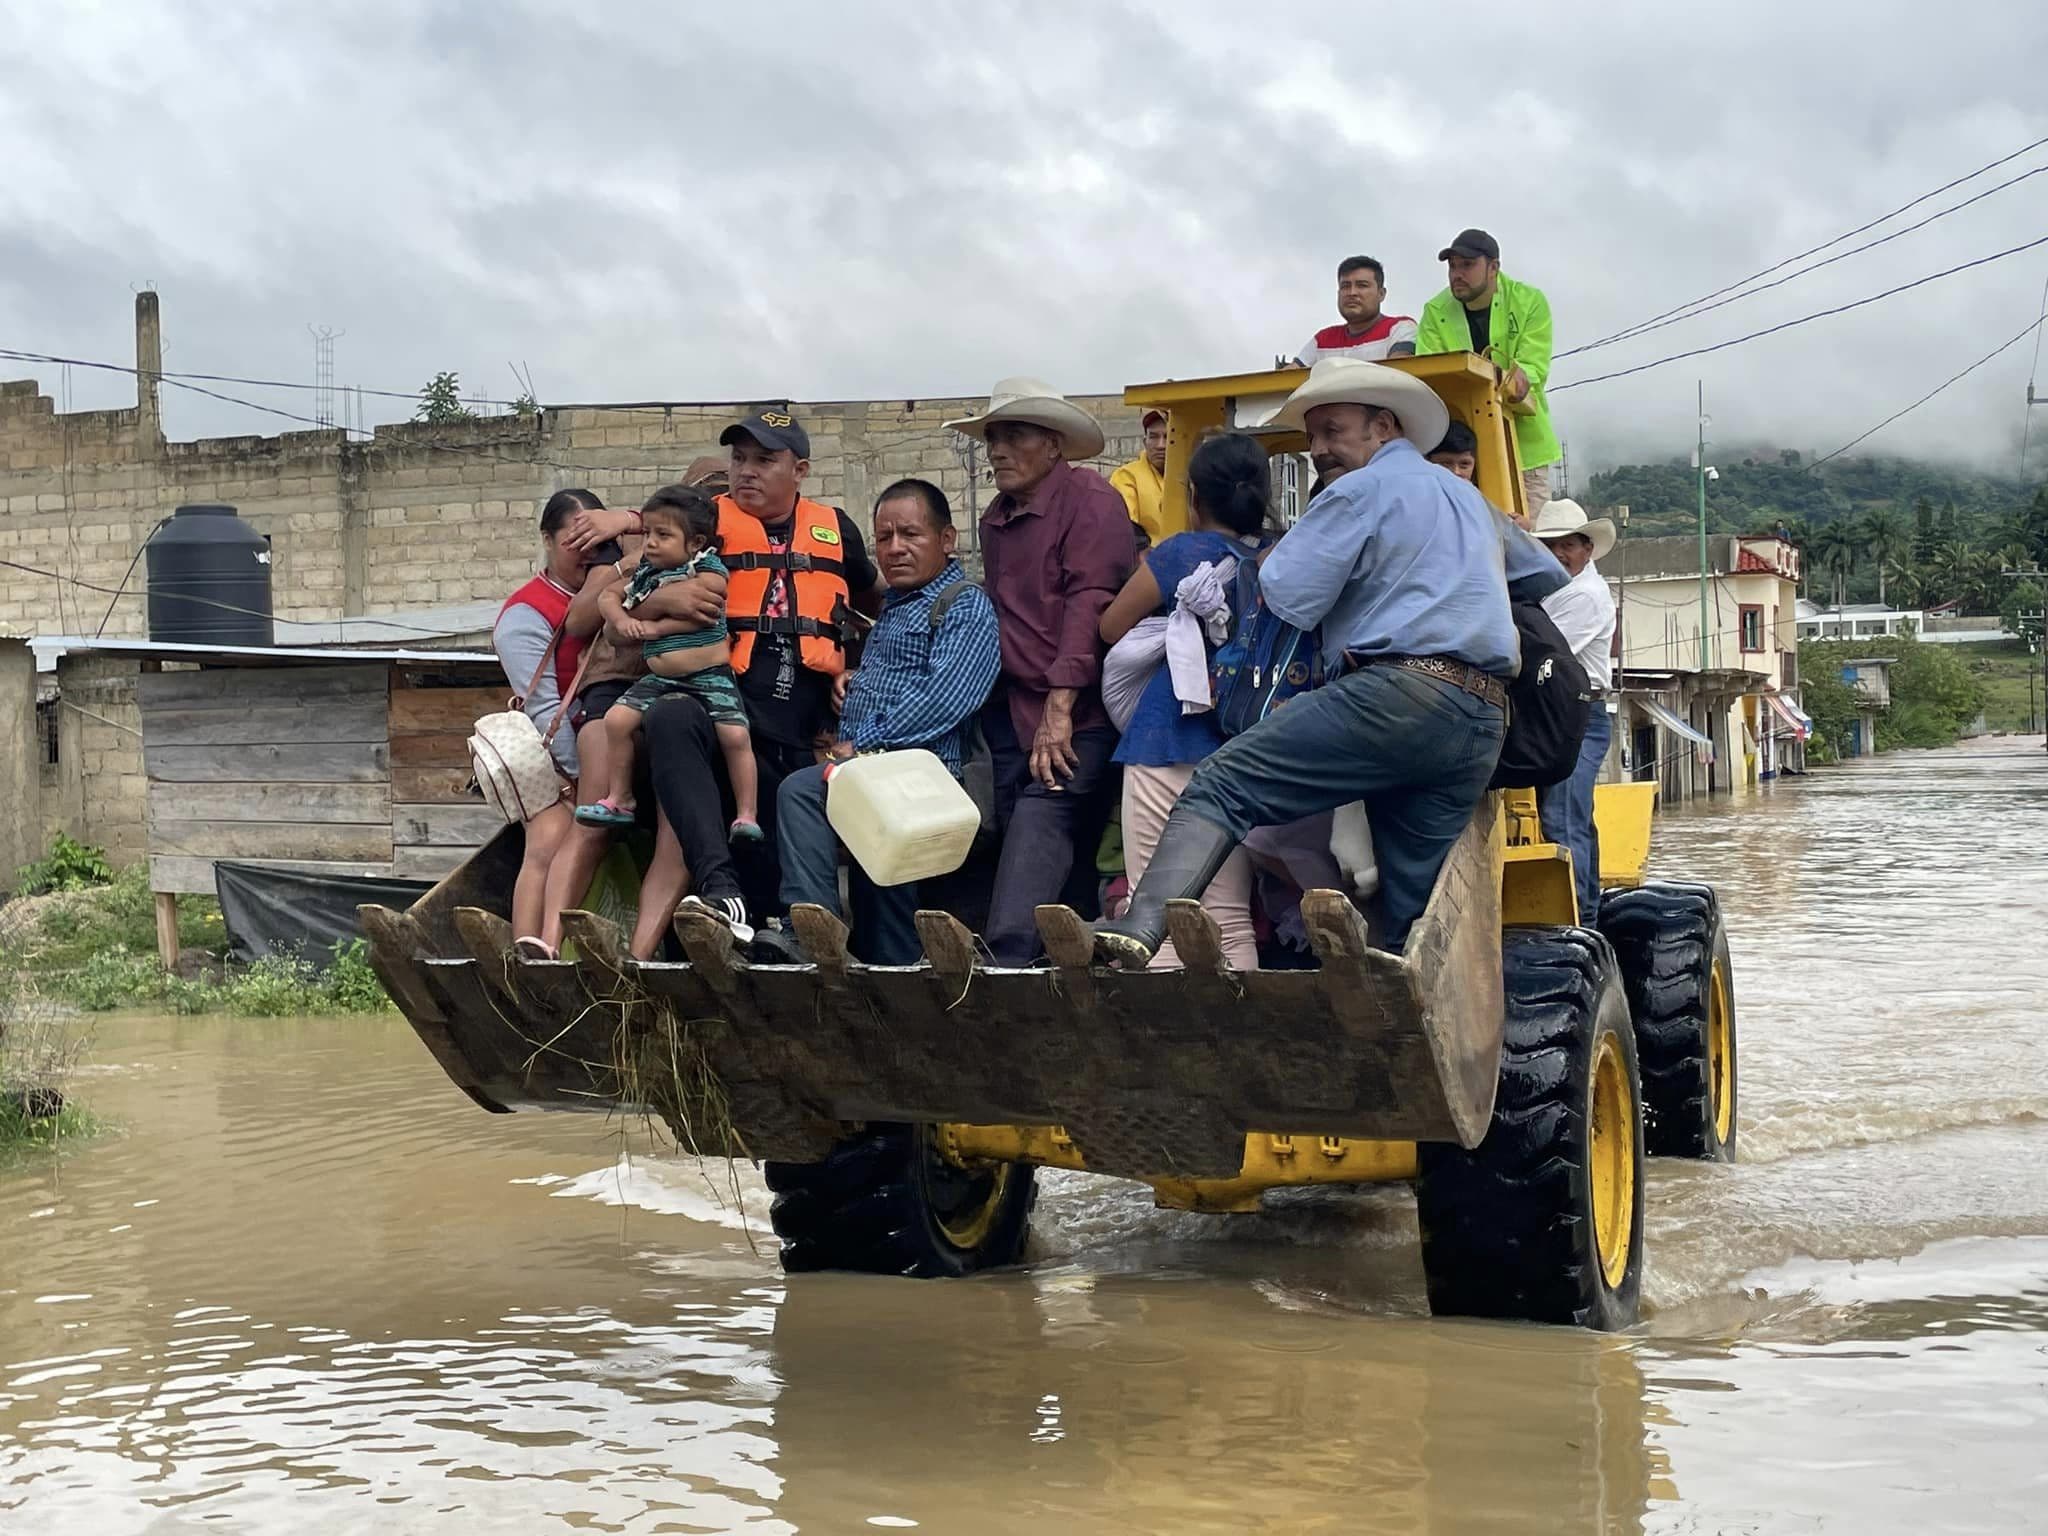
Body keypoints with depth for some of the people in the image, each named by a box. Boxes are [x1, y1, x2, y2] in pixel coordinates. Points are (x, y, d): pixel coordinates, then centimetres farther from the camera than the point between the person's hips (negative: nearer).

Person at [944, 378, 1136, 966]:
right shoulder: (997, 517, 18)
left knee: (1040, 827, -21)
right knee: (1064, 863, 6)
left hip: (1076, 715, -8)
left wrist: (1059, 707, -24)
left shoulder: (1089, 500, -7)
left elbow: (1090, 603, -17)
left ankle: (1007, 961, -30)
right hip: (1014, 713, 8)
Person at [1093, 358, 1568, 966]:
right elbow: (1548, 578, 42)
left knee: (1221, 785, -12)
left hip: (1398, 693, -8)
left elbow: (1285, 598, -6)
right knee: (1412, 916, 6)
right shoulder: (1471, 499, 29)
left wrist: (1277, 551, 15)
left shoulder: (1360, 491, 3)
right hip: (1483, 723, 8)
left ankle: (1141, 930, -32)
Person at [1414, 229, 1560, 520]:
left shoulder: (1530, 302, -1)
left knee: (1528, 527, -6)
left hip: (1522, 439, -1)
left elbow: (1534, 366, -10)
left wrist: (1517, 379, -34)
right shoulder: (1436, 312, 3)